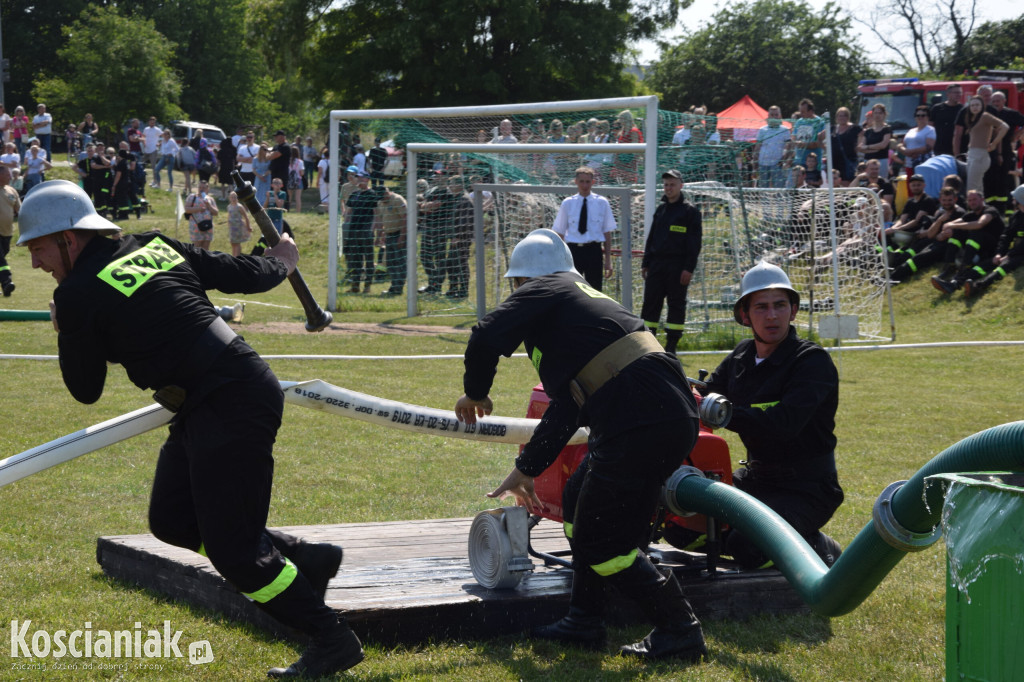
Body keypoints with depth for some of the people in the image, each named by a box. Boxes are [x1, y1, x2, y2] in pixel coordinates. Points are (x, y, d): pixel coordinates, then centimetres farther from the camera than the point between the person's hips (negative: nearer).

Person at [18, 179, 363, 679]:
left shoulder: (77, 295, -10)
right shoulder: (154, 246, 10)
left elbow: (86, 390, 1)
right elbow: (244, 275, 15)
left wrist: (63, 332, 18)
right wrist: (281, 261, 37)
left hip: (231, 407, -9)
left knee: (231, 551, -5)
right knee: (171, 520, 14)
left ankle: (332, 640, 4)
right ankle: (306, 560, 21)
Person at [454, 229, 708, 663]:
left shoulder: (544, 291, 5)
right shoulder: (585, 298, 31)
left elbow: (486, 338, -11)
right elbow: (568, 406, 34)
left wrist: (474, 394, 10)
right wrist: (526, 470, 38)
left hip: (642, 424, -9)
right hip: (673, 417, 9)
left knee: (600, 537, 0)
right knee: (579, 501, 23)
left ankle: (679, 630, 3)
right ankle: (585, 622, 28)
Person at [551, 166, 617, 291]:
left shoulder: (602, 203, 5)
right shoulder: (567, 204, 6)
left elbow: (607, 232, 6)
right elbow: (560, 232, 8)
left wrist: (608, 259, 1)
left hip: (594, 251, 0)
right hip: (573, 250, 0)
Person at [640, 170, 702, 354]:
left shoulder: (690, 211, -3)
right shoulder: (660, 210, 15)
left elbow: (695, 242, -7)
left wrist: (689, 268, -14)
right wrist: (645, 263, 12)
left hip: (678, 267, -5)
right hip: (656, 264, 5)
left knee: (676, 304, 0)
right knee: (650, 303, 2)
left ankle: (671, 346, 5)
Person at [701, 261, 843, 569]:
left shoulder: (814, 362, -16)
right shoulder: (741, 356, 7)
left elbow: (783, 423, -30)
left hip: (807, 489, -8)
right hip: (756, 477, 8)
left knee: (745, 547, -29)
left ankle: (820, 550, 1)